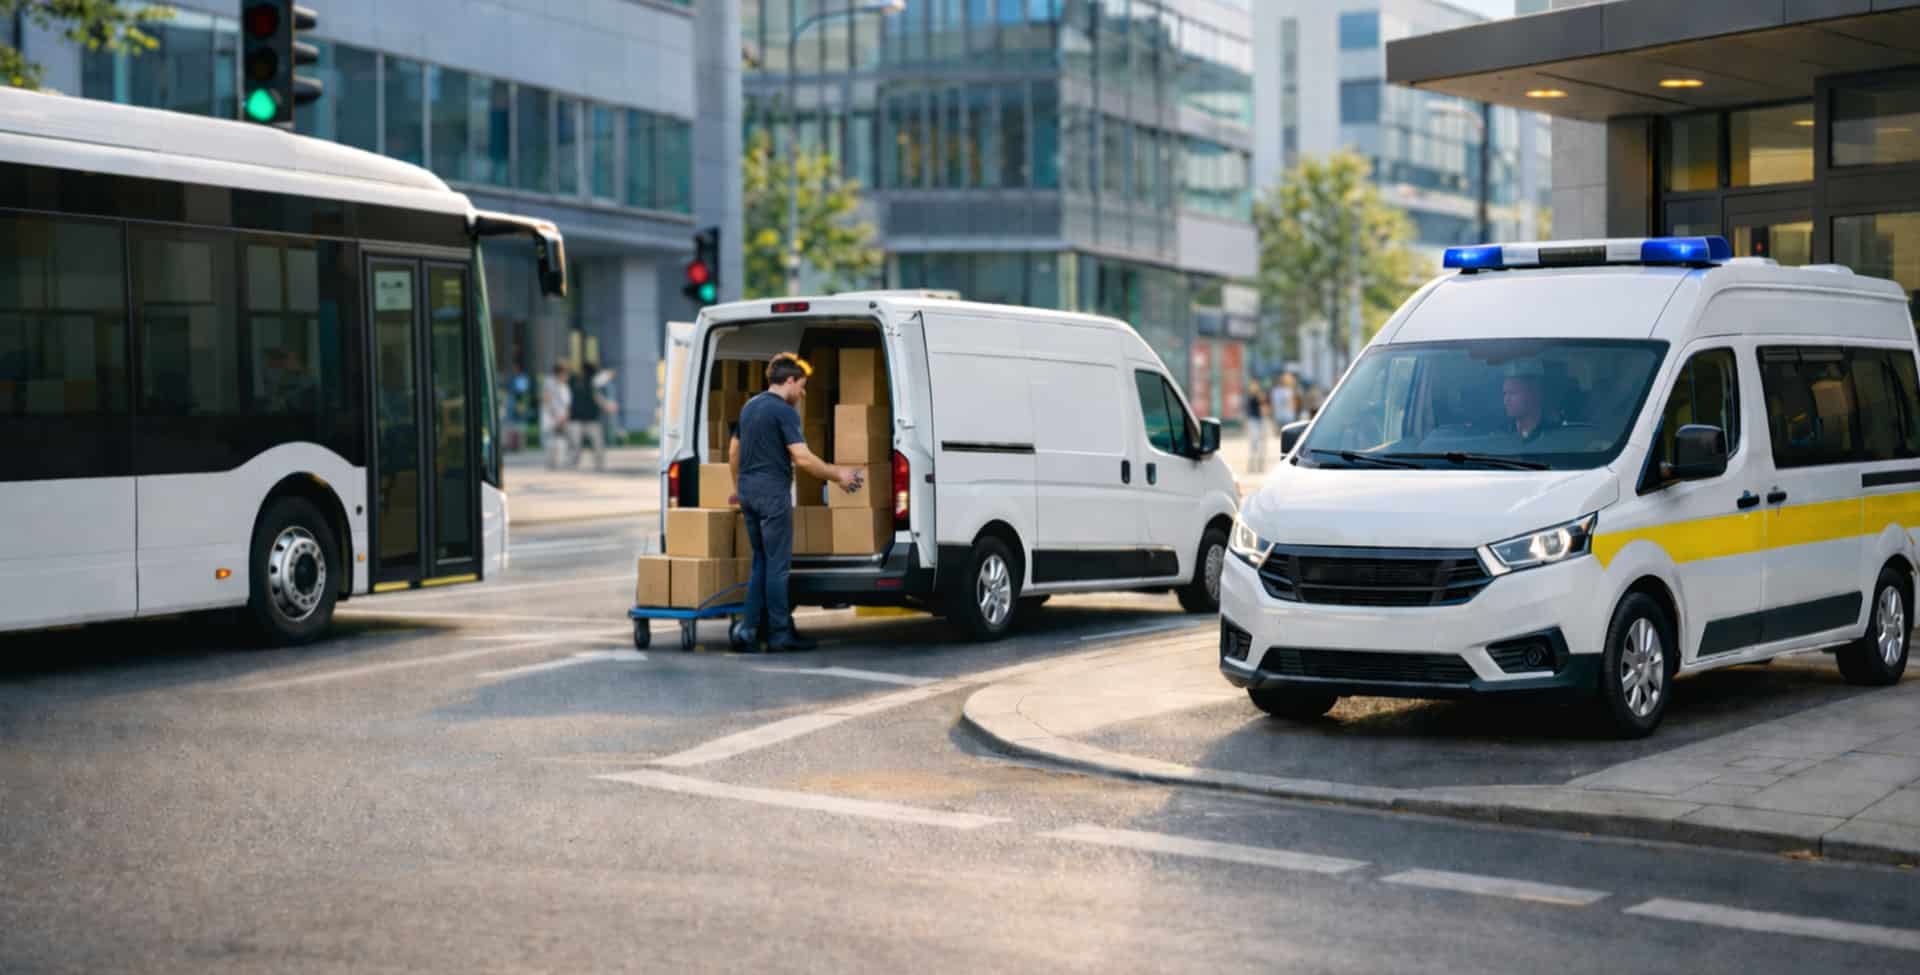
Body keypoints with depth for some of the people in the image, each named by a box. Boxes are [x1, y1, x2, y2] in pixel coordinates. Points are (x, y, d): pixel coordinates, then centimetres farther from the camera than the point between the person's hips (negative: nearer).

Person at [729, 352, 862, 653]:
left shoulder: (749, 407, 15)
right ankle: (779, 635, 0)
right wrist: (838, 475, -8)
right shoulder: (785, 411, -12)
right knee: (778, 565, -3)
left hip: (748, 490, 9)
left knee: (761, 562, 14)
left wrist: (738, 486, 35)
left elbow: (733, 450, 24)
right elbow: (802, 459, -18)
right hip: (773, 492, -8)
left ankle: (748, 629, 8)